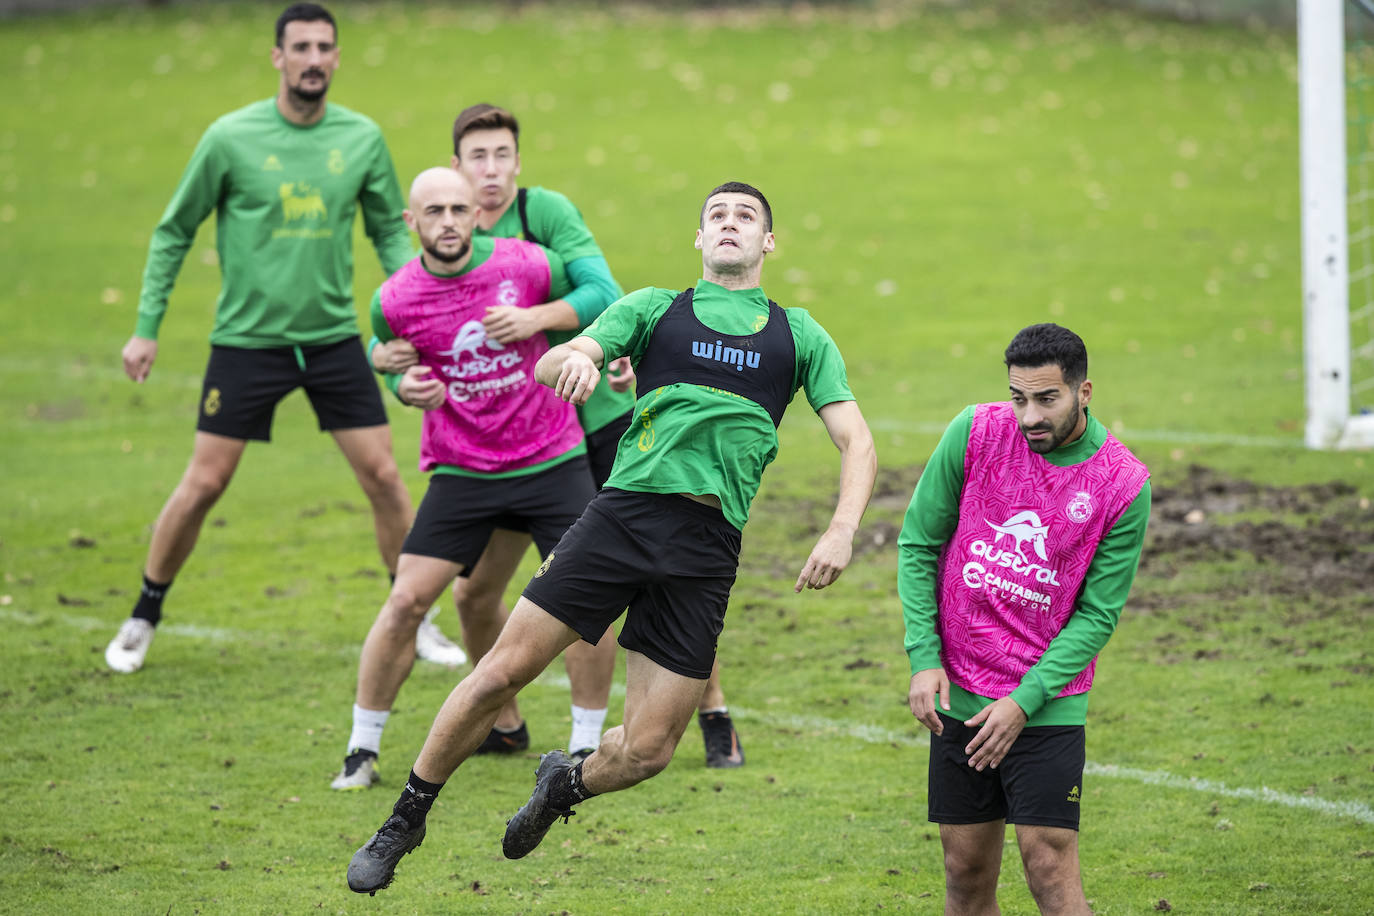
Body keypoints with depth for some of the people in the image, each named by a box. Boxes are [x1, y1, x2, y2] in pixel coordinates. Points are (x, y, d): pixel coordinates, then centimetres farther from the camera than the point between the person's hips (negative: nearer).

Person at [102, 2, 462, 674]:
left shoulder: (362, 139, 0)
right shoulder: (231, 138, -8)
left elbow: (389, 231, 11)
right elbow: (173, 232, 1)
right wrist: (146, 329, -1)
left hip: (333, 337, 2)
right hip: (246, 338, -2)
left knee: (384, 477, 0)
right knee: (203, 485, -1)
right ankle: (143, 620, 17)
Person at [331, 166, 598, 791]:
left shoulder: (528, 265, -11)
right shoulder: (394, 301, -9)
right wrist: (405, 387, -7)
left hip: (552, 459, 0)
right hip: (461, 473, 0)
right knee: (407, 602, -8)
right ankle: (362, 750, 5)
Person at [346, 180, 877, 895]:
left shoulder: (800, 335, 15)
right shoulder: (655, 308, 14)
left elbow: (856, 441, 10)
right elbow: (549, 366, 2)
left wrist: (841, 531, -8)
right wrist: (570, 360, -24)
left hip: (707, 547, 0)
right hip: (624, 512, 0)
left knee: (647, 750, -4)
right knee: (503, 670, -7)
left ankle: (567, 784, 31)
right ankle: (405, 821, 11)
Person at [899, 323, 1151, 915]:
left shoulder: (1124, 483, -10)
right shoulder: (975, 433, -5)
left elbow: (1097, 614, -6)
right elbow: (917, 544, 4)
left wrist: (1025, 700, -13)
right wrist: (924, 658, -4)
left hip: (1047, 701, -2)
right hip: (957, 691, 2)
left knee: (1049, 863, -11)